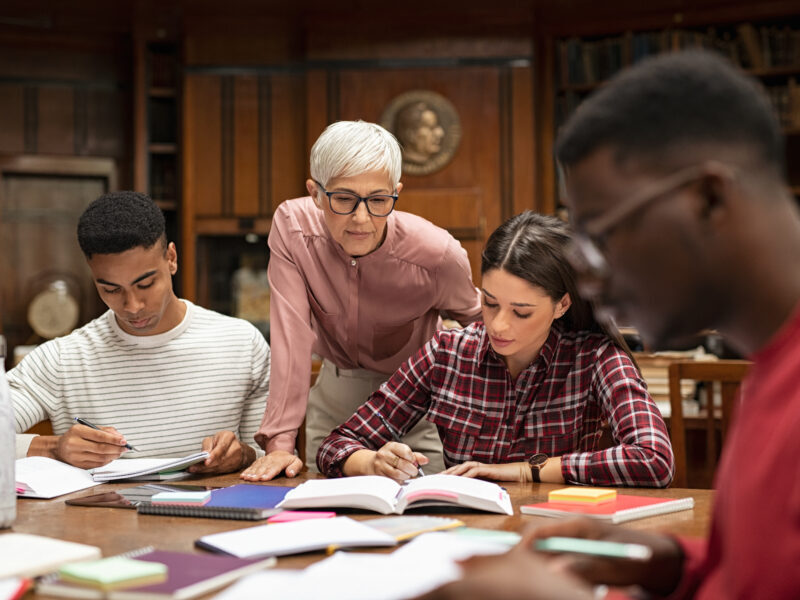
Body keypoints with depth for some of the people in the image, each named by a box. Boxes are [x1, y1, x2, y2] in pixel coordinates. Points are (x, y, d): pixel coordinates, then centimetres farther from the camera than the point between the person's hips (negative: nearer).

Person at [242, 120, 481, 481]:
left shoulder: (436, 254, -24)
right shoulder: (292, 226, -22)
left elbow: (474, 318, -4)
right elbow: (292, 335, -25)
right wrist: (280, 442, -31)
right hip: (336, 397, 2)